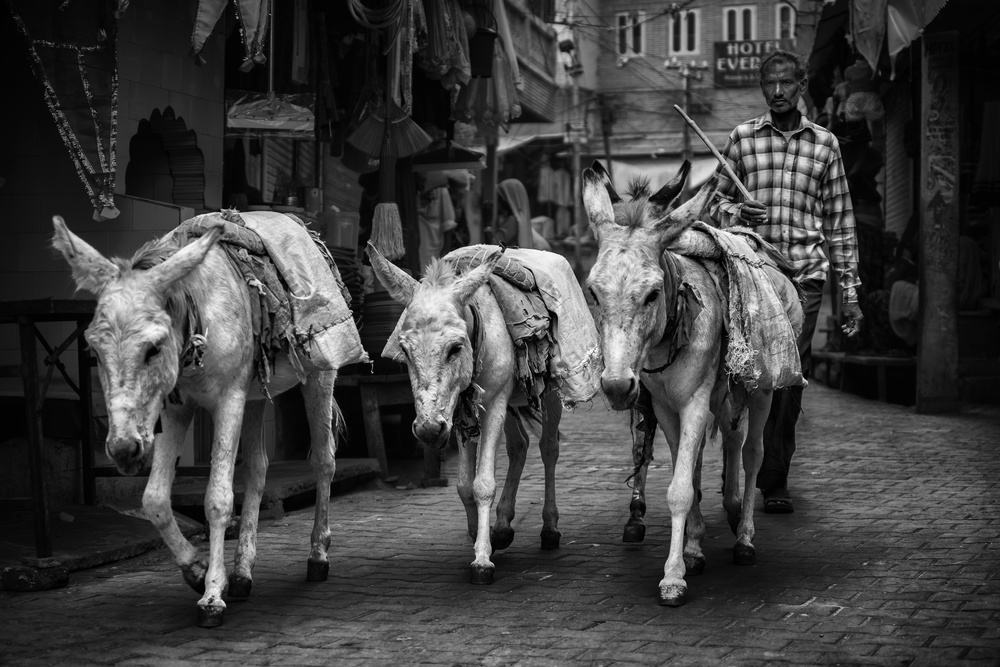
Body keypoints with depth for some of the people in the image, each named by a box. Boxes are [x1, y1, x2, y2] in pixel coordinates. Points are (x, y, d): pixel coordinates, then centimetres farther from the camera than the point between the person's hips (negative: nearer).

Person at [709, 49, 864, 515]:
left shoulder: (824, 144, 9)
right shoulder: (742, 138, 8)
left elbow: (839, 221, 11)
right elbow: (717, 201, 15)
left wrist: (850, 291, 8)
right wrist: (736, 211, -10)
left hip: (804, 273, 0)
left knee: (790, 377, -2)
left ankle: (774, 480, 6)